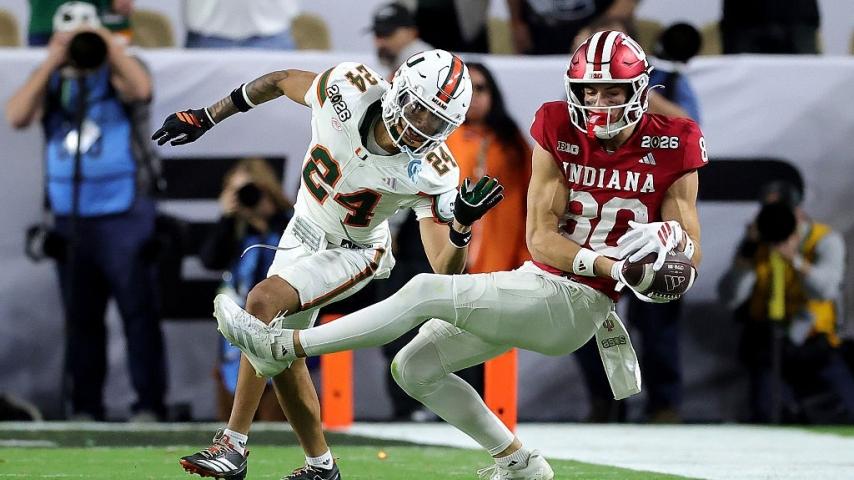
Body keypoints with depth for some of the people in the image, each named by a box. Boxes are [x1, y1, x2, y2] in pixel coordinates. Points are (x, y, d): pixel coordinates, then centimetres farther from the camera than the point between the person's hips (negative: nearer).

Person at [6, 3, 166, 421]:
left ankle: (150, 404, -4)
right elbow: (17, 116, -4)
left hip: (124, 215, -4)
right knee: (81, 318, 7)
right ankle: (85, 407, 12)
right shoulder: (51, 83, 12)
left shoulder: (116, 75, 2)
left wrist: (108, 44, -15)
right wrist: (51, 64, -8)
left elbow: (141, 89, -20)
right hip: (71, 219, 4)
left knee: (139, 311, -6)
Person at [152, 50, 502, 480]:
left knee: (264, 300, -27)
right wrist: (205, 118, 4)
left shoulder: (430, 173, -29)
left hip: (353, 253, -5)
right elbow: (282, 81, -4)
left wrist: (463, 223, -50)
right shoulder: (349, 90, -25)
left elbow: (445, 272, -30)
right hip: (304, 231, 5)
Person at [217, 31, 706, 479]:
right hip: (536, 280, 6)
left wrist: (670, 234, -27)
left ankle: (284, 347, -10)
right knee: (414, 368, 10)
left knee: (425, 292, -18)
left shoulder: (671, 150, -10)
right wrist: (609, 265, -24)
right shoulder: (558, 133, -2)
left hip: (577, 303, -6)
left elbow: (690, 252, -2)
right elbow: (540, 237, -8)